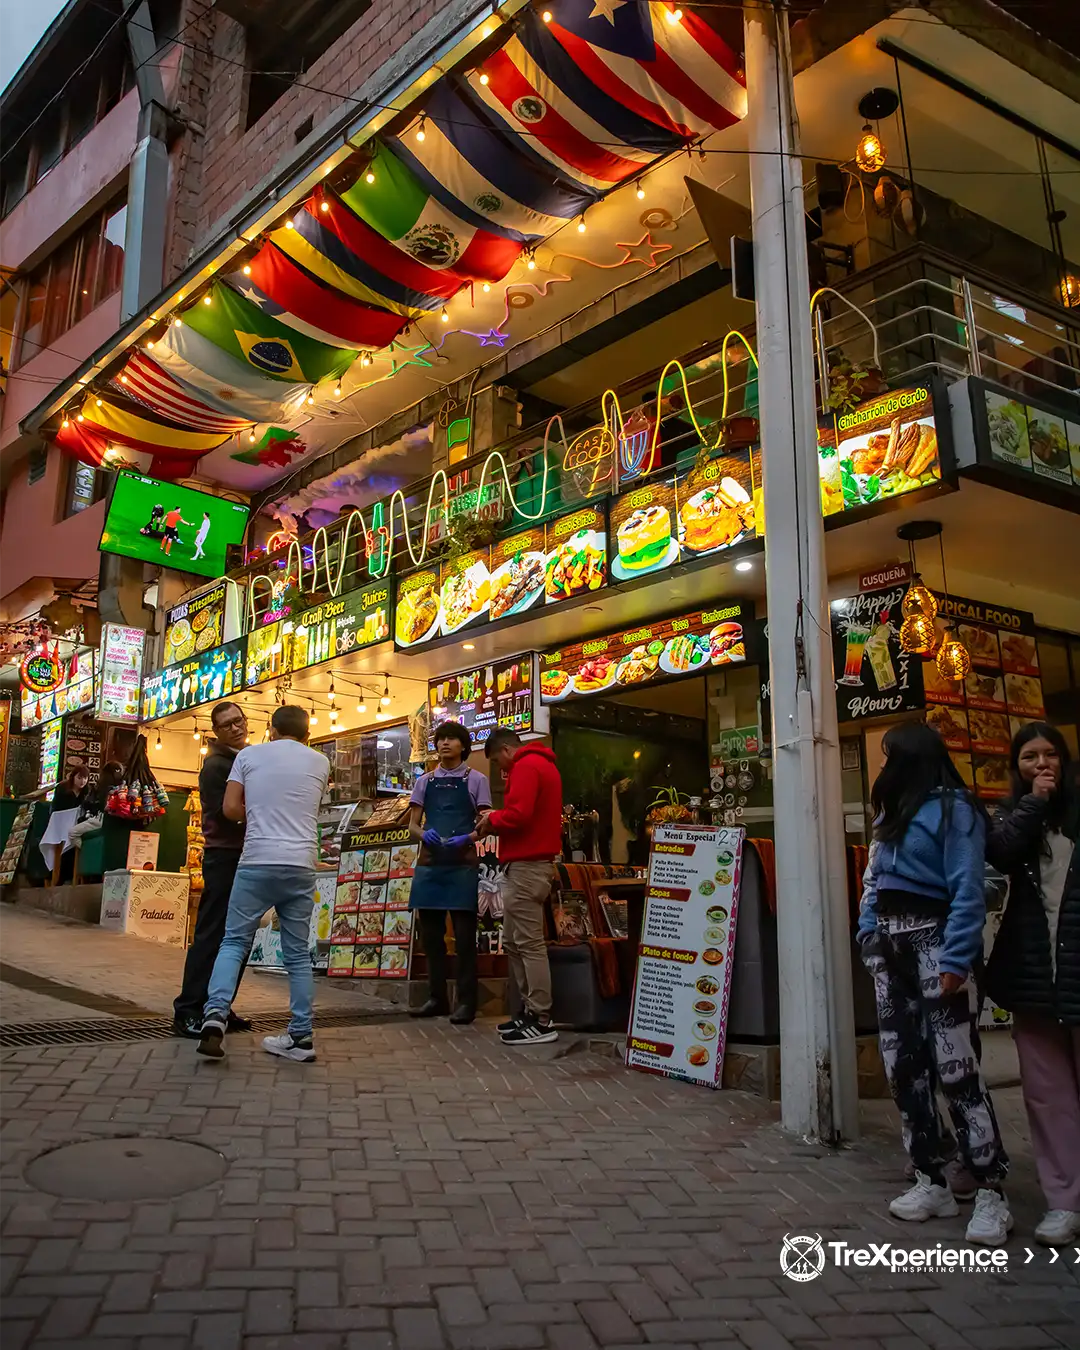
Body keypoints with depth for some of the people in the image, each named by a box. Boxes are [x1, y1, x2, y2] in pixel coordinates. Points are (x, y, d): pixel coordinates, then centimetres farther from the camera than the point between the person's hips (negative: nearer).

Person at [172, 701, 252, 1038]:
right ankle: (188, 1011, -5)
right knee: (211, 935, -8)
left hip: (246, 857, 8)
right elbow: (226, 813, -17)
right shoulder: (216, 764, -8)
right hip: (224, 857, -8)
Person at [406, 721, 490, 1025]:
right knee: (430, 934, 8)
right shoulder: (425, 781, 12)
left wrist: (467, 838, -21)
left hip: (462, 864, -4)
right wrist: (424, 834, -13)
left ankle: (466, 1001, 3)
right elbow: (412, 824, 10)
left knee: (464, 935, -3)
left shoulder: (476, 780, 3)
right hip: (429, 863, 4)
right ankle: (437, 997, 18)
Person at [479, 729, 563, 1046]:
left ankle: (541, 1021, -3)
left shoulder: (526, 766, -12)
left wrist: (492, 820, -5)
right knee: (513, 942, 15)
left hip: (526, 866, -11)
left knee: (529, 943, -7)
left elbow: (518, 814, -24)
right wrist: (498, 822, 9)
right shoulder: (542, 764, 21)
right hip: (532, 863, 11)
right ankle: (530, 1010, 20)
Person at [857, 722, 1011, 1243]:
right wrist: (868, 934, 5)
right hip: (889, 947, 8)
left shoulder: (951, 808, -7)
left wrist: (955, 961, -21)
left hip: (933, 943, -8)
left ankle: (990, 1193, -2)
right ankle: (931, 1182, 18)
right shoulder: (891, 812, 19)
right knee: (903, 1067, 8)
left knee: (955, 1069, -9)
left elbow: (967, 890, -14)